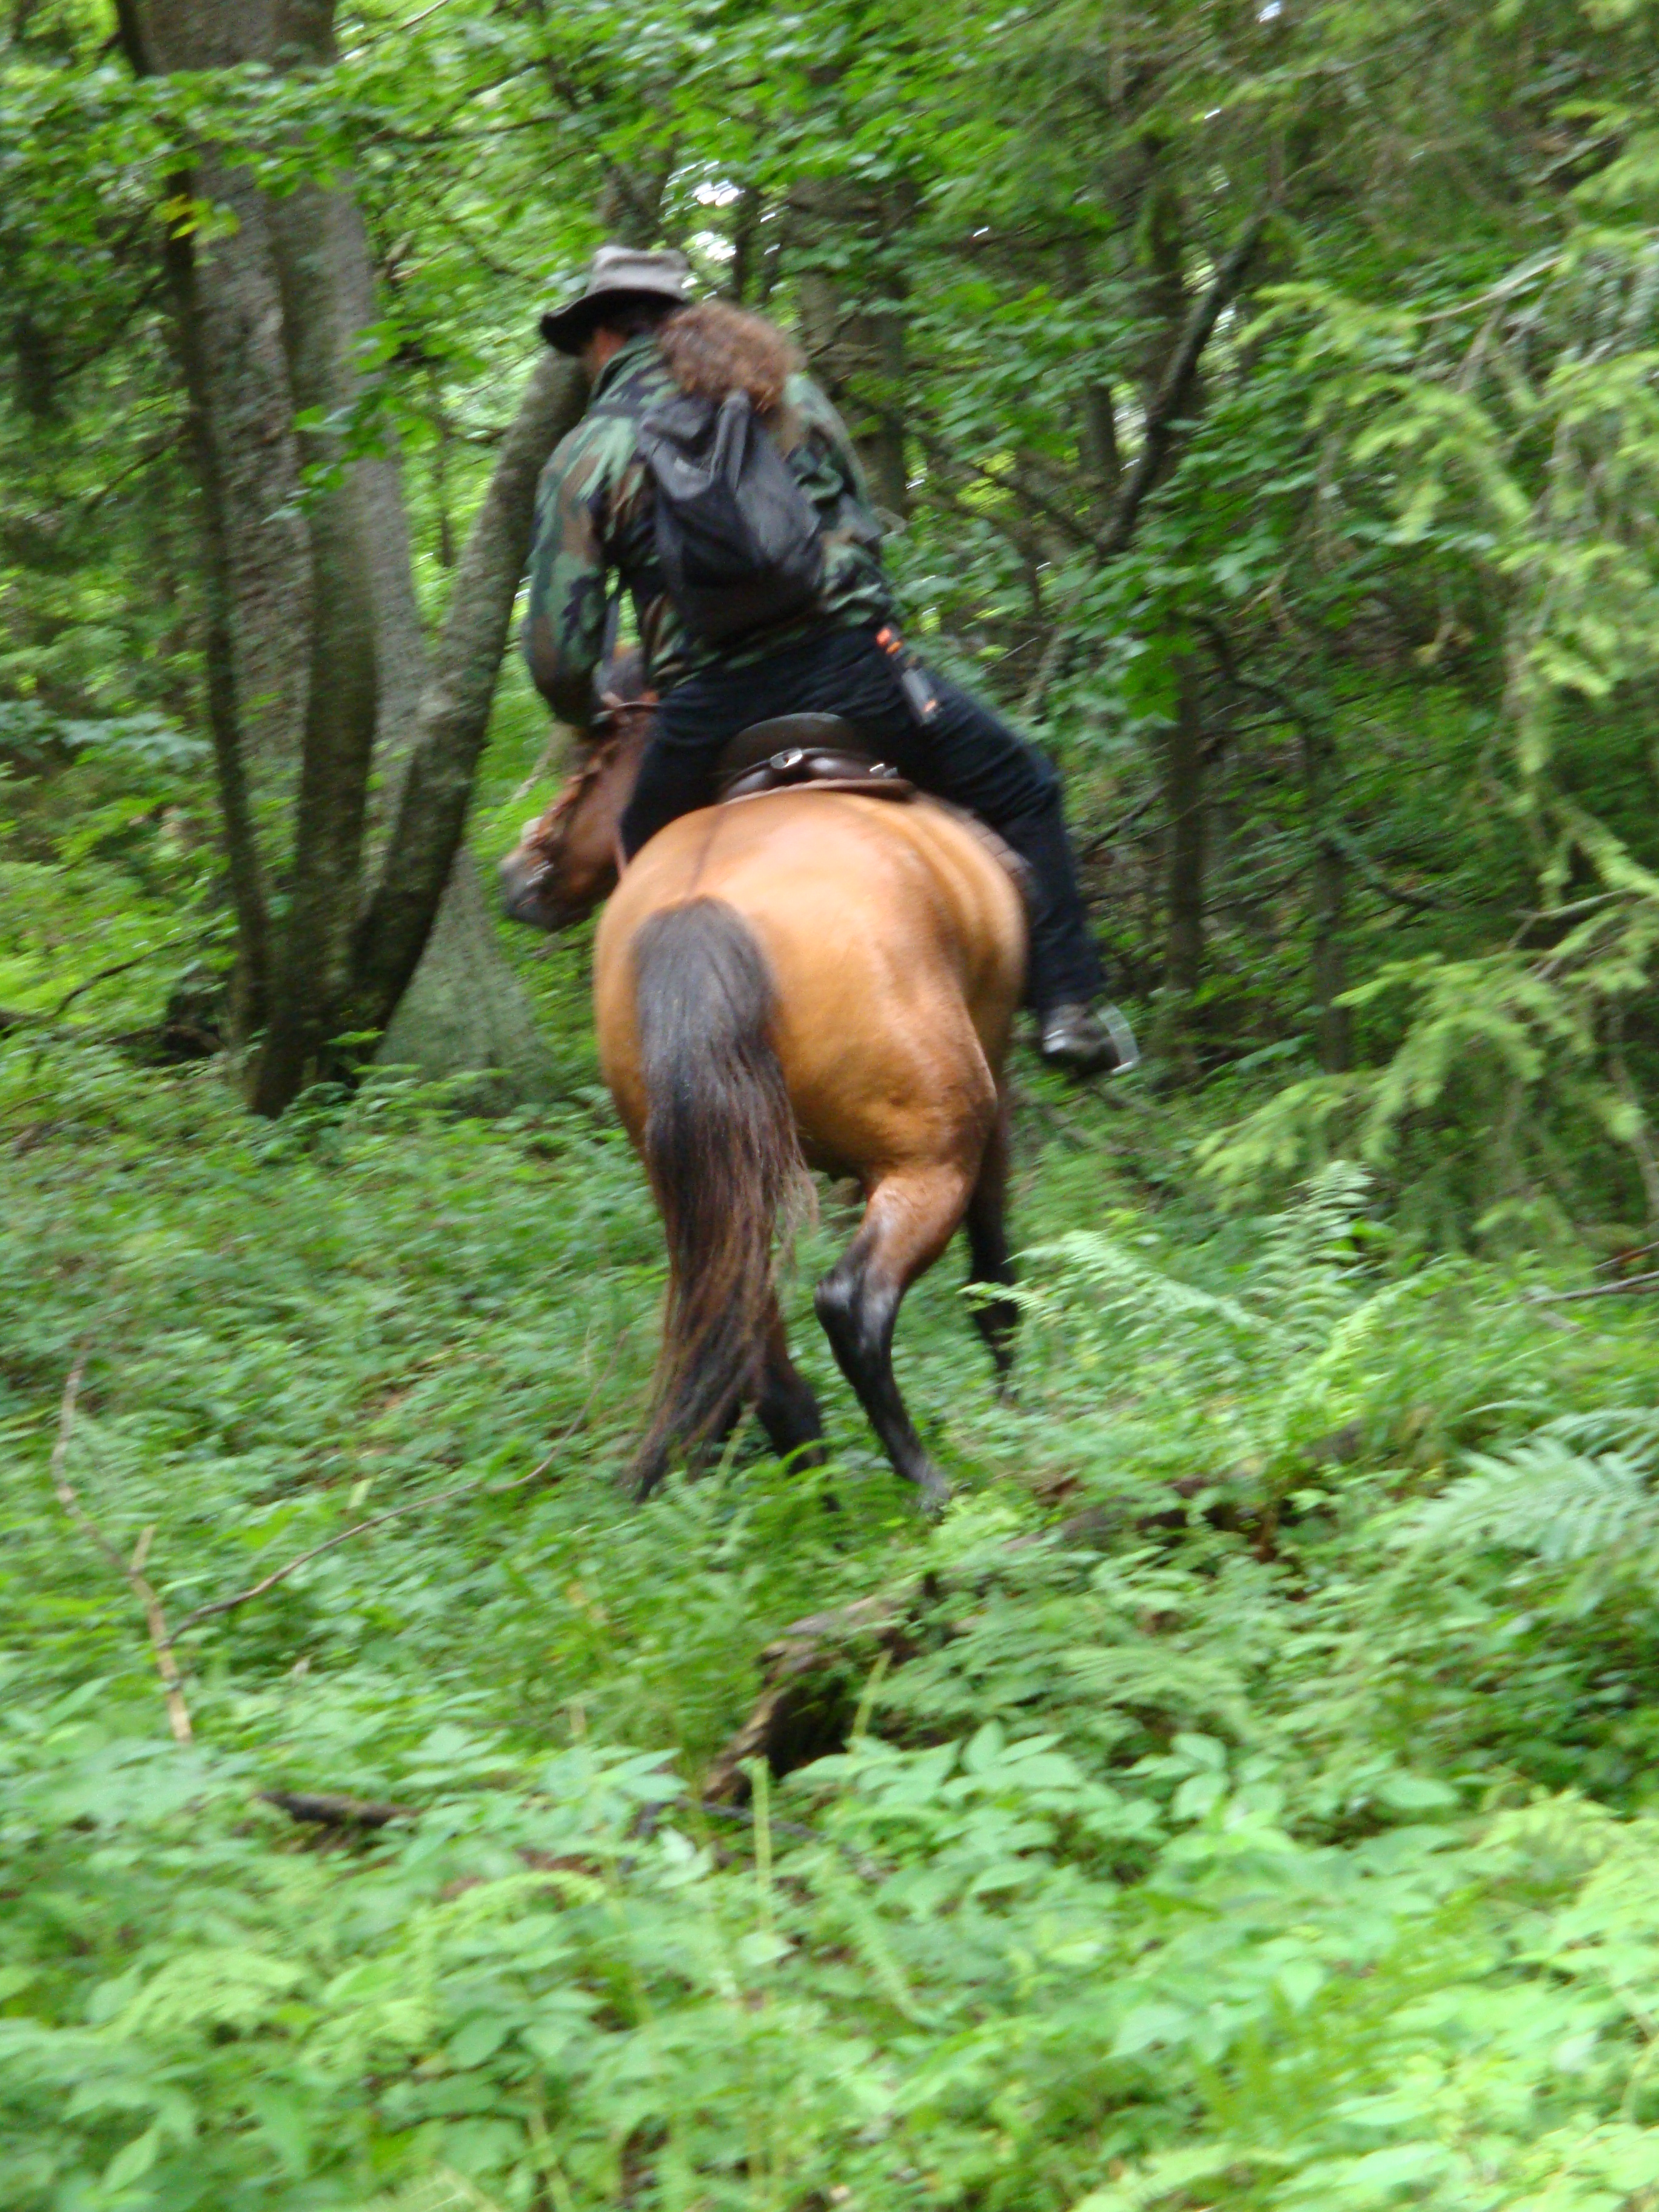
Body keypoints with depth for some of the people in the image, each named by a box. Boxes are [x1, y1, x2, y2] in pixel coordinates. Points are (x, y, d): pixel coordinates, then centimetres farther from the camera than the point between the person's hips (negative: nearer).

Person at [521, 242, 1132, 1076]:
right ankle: (1066, 1005, 11)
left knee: (646, 857, 29)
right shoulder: (791, 396, 15)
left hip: (709, 714, -1)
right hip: (854, 670, 1)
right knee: (1020, 793, 19)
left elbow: (559, 651, 2)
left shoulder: (584, 458, 6)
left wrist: (586, 724, 22)